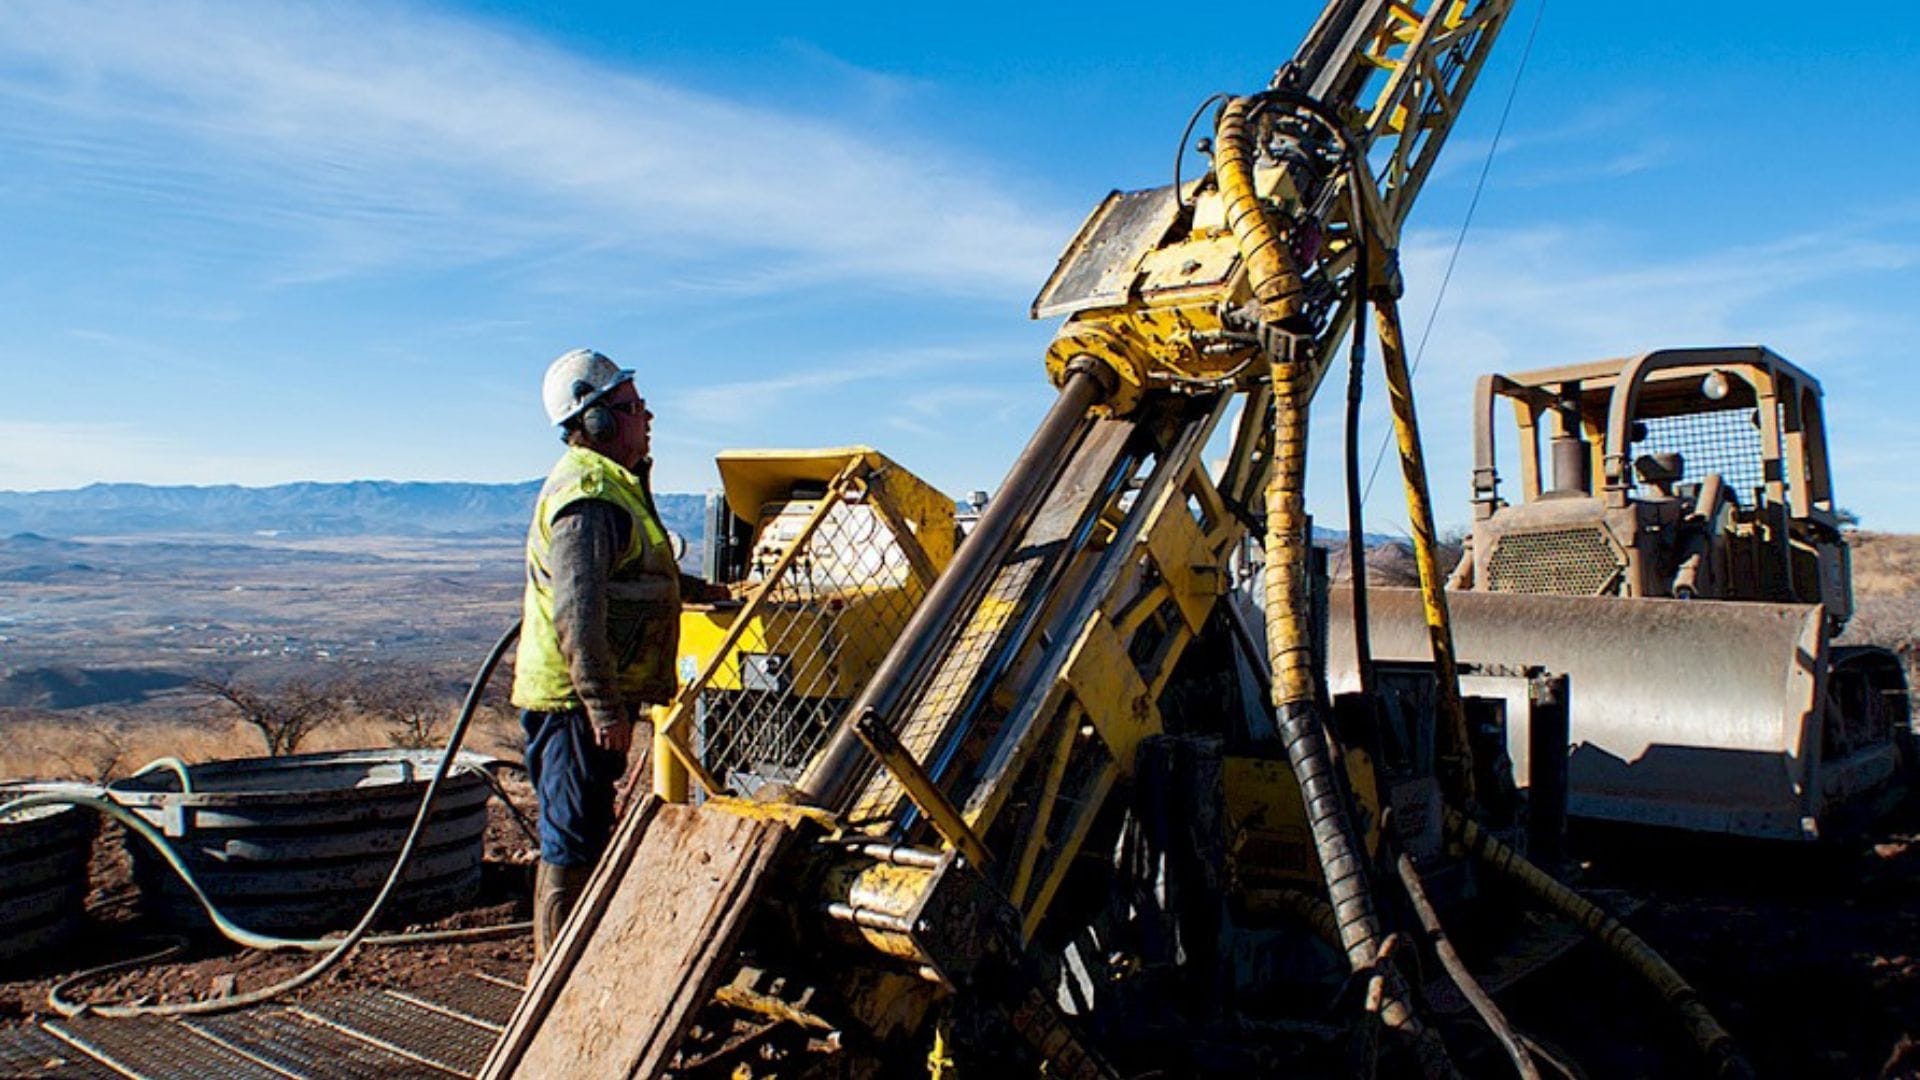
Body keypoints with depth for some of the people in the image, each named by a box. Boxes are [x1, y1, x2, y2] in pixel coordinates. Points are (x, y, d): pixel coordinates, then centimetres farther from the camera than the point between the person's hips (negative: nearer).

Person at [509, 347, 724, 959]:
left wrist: (695, 589, 32)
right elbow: (577, 613, -27)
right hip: (574, 700, -11)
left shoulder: (613, 483, 17)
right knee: (573, 845, -2)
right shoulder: (587, 495, -18)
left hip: (597, 699, 11)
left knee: (586, 837, 19)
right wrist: (603, 706, -28)